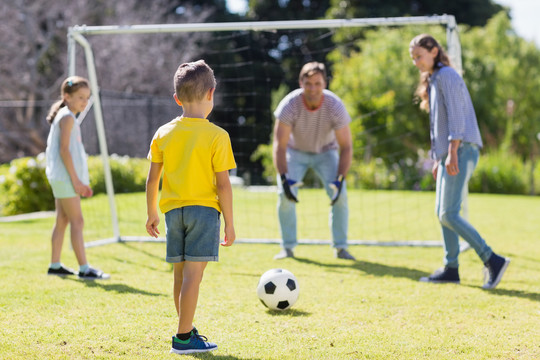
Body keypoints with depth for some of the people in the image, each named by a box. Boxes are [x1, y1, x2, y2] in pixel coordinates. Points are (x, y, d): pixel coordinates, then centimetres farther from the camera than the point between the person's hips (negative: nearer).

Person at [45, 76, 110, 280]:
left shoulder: (67, 117, 18)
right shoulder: (67, 117, -12)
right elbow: (64, 150, -19)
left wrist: (80, 181, 18)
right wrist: (75, 179, -19)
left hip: (63, 178, 10)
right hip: (65, 177, -10)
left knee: (63, 221, 13)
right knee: (77, 221, -11)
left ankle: (55, 265, 19)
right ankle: (84, 269, -12)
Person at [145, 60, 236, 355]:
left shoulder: (163, 134, 4)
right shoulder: (217, 136, -9)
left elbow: (152, 179, 7)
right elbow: (223, 184, -9)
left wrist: (152, 214, 18)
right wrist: (229, 223, -2)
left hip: (173, 210, 5)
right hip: (204, 209, -5)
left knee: (180, 274, 14)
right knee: (193, 274, -5)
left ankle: (187, 330, 25)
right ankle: (183, 338, -5)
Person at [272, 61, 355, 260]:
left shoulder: (335, 106, -27)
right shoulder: (290, 104, -30)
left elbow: (346, 147, -20)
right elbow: (279, 145, -28)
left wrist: (340, 179, -32)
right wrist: (284, 178, -40)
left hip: (326, 152, 1)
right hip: (295, 151, 0)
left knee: (340, 194, -17)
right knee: (285, 194, -18)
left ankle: (340, 247, -3)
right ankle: (288, 247, -3)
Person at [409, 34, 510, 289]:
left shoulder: (447, 76, -7)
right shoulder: (434, 80, 22)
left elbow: (456, 117, -16)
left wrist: (452, 152, -23)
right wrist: (438, 159, 21)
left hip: (462, 150, -10)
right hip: (449, 154, 10)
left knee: (448, 215, -15)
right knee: (442, 213, 9)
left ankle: (492, 260, -15)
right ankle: (451, 268, 12)